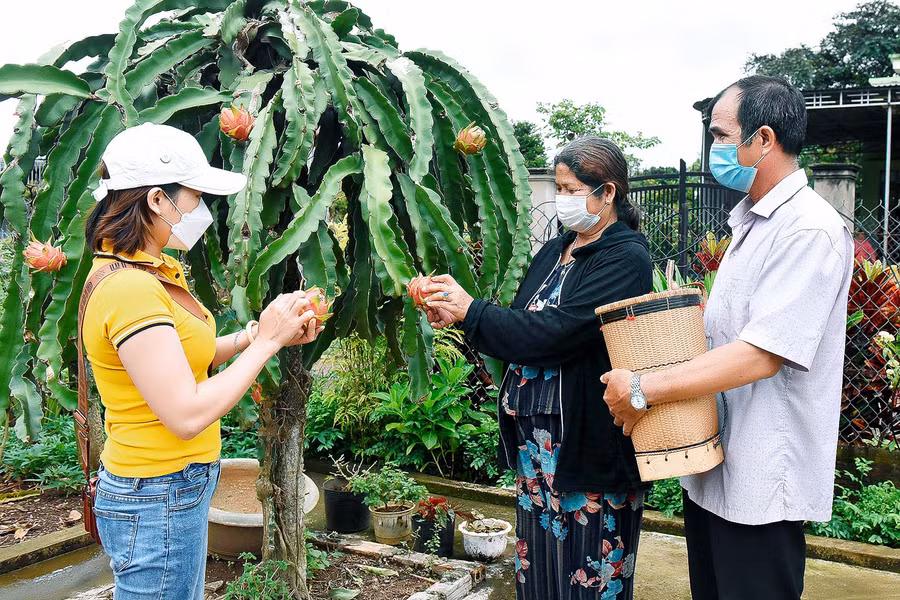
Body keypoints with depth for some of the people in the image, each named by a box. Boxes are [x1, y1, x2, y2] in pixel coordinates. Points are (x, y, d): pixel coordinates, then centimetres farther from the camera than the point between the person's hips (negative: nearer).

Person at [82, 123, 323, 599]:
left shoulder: (146, 271, 6)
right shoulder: (129, 289, -25)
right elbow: (187, 415, -26)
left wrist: (251, 335, 0)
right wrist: (266, 342, -18)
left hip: (179, 486, 10)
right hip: (157, 501, -9)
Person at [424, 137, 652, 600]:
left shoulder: (625, 259, -12)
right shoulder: (554, 252, 12)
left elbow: (556, 332, -23)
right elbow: (521, 328, 12)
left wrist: (471, 311, -16)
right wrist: (455, 315, -4)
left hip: (589, 445, -7)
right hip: (535, 439, 7)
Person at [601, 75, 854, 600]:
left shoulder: (810, 231, -19)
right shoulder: (752, 221, 13)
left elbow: (760, 356, -26)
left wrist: (643, 389, -22)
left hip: (761, 483, -9)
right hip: (712, 462, 9)